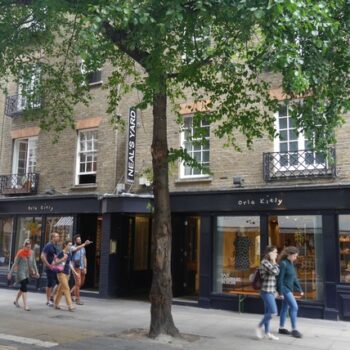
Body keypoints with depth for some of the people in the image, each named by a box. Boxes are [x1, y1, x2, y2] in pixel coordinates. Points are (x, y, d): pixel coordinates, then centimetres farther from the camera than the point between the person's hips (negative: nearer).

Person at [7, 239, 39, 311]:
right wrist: (10, 273, -5)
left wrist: (36, 272, 10)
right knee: (24, 288, -12)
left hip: (27, 273, 6)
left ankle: (16, 301, 38)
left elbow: (34, 263, 11)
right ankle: (25, 305, -11)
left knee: (22, 287, 17)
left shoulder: (32, 253, 3)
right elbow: (15, 264, -7)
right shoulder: (20, 253, -11)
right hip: (21, 272, -6)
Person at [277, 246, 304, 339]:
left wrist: (300, 289, 15)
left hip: (289, 289, 9)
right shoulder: (283, 264, -17)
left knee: (285, 308, 13)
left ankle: (281, 328, 23)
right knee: (294, 307, -10)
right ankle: (294, 329, -2)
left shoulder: (291, 264, 10)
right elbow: (280, 279, -17)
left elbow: (294, 278, 16)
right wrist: (280, 292, -18)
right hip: (285, 289, -9)